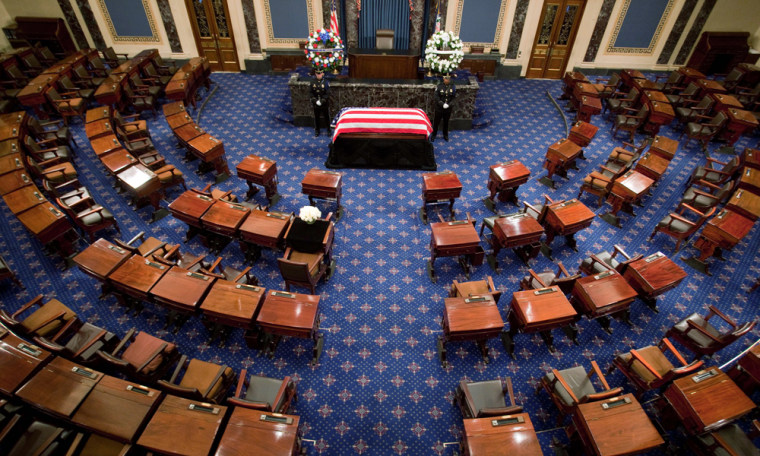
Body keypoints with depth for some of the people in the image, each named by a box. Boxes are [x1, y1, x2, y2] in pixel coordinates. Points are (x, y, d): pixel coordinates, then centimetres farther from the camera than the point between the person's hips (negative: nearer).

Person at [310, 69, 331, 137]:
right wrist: (315, 101, -14)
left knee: (327, 117, 10)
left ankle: (328, 130, 27)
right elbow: (312, 93, 1)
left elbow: (327, 94, -12)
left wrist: (322, 101, -20)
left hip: (325, 104, -2)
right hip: (316, 104, 2)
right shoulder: (313, 82, -3)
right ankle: (317, 130, 31)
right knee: (316, 117, 13)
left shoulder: (326, 82, -11)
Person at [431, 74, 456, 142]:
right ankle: (433, 135, 26)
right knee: (436, 122, 9)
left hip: (448, 108, 2)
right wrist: (442, 104, -21)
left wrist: (449, 104, -16)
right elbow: (437, 97, -12)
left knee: (446, 122, 16)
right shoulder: (439, 86, -11)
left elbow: (454, 97, -1)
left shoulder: (452, 87, -4)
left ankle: (445, 135, 34)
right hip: (439, 108, -2)